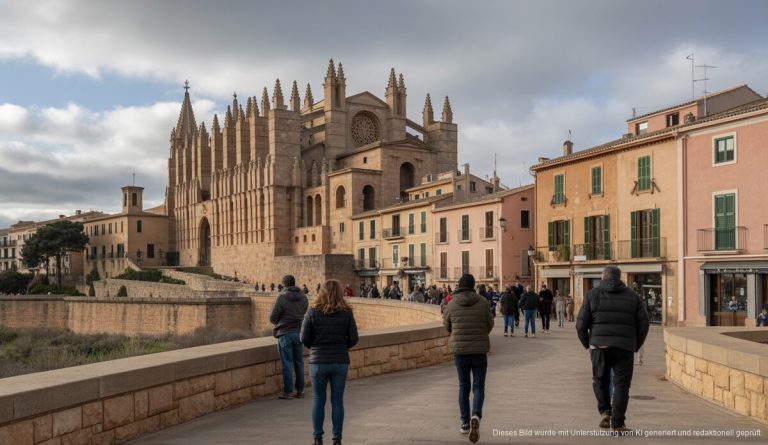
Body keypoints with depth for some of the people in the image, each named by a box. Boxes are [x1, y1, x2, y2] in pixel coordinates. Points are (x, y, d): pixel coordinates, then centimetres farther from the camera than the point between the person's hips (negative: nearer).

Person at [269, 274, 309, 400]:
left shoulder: (281, 297, -12)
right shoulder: (303, 297, 3)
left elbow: (273, 318, -8)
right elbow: (305, 314, 9)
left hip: (285, 334, -4)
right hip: (299, 332, 5)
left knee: (287, 364, 2)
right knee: (299, 363, 12)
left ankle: (288, 392, 5)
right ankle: (300, 391, 16)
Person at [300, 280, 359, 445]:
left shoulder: (312, 312, -6)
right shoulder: (346, 313, -4)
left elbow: (304, 338, -6)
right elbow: (353, 338, -4)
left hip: (318, 361, -1)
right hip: (340, 361, 1)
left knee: (318, 400, 10)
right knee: (337, 401, 9)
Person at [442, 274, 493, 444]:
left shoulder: (451, 305, -4)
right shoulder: (483, 302, -6)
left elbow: (447, 326, 10)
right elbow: (489, 325, 5)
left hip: (459, 350, 1)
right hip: (480, 350, -1)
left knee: (464, 386, 17)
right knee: (478, 387, 6)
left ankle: (465, 423, 18)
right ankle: (476, 417, -19)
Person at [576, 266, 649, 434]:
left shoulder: (592, 295, 5)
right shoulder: (633, 296, 9)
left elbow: (581, 324, 0)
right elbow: (643, 324, 3)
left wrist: (587, 345, 12)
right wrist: (636, 347, 13)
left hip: (599, 345, 0)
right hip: (625, 347, 0)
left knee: (600, 380, 19)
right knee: (621, 384, 7)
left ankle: (605, 412, 4)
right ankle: (617, 423, 5)